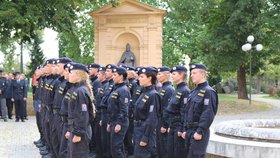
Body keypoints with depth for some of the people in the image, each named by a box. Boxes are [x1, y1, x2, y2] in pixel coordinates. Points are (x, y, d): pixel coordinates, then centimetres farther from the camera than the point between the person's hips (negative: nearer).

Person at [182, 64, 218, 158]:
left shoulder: (208, 92, -12)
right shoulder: (194, 92, 16)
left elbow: (208, 114, -19)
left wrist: (199, 132, -22)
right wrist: (186, 130, 15)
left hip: (199, 133, -9)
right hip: (190, 132, 9)